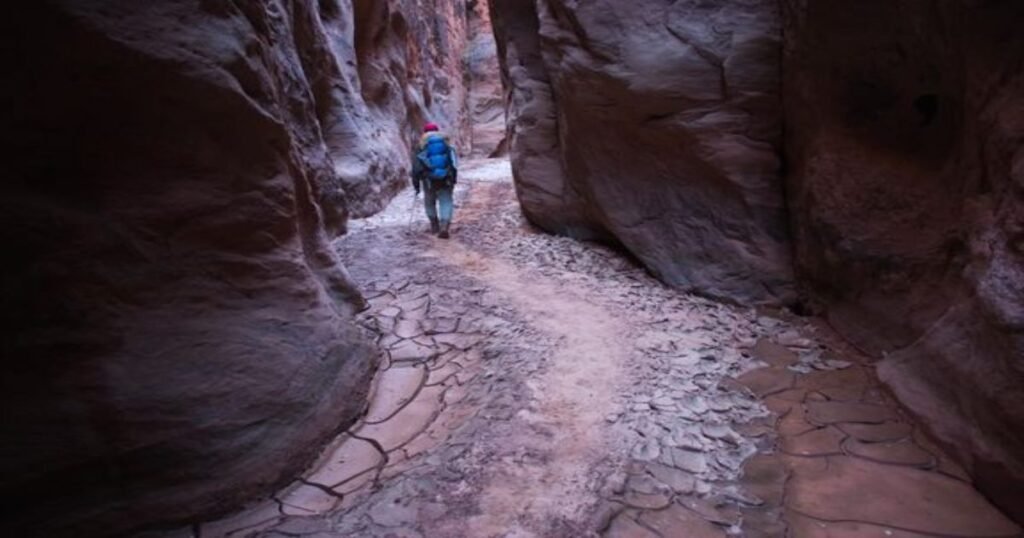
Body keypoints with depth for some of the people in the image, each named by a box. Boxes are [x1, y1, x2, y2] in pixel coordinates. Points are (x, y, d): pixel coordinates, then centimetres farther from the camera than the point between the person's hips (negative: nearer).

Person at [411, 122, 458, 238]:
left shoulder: (420, 145, 6)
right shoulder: (446, 141, 11)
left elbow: (416, 167, 3)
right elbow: (454, 161, 6)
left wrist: (416, 184, 7)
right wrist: (454, 178, 12)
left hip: (429, 179, 0)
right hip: (446, 178, 0)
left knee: (430, 201, 20)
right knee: (446, 201, 1)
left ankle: (434, 225, 26)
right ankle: (444, 227, -17)